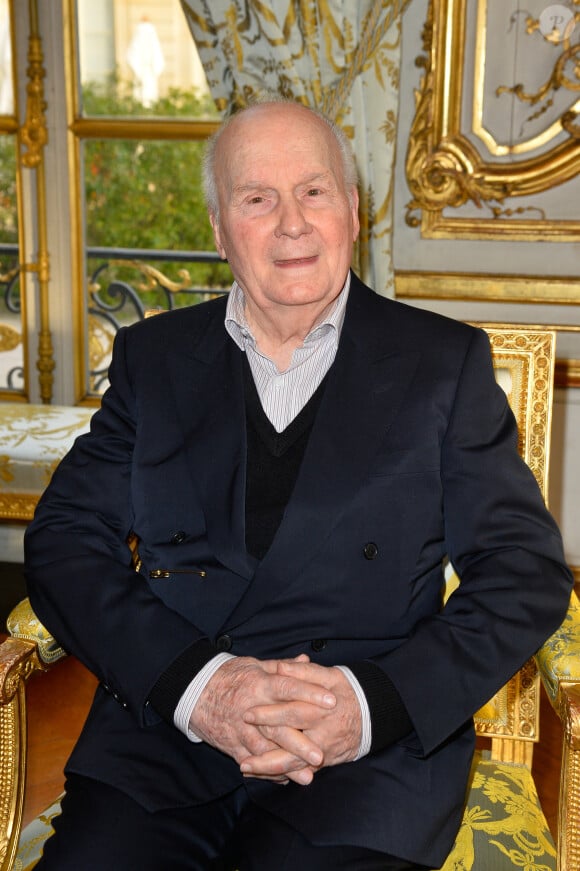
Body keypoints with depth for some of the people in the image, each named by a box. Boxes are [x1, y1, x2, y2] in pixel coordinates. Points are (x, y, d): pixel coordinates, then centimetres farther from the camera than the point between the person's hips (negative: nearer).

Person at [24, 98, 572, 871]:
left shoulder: (446, 362, 7)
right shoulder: (153, 357, 12)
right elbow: (64, 540, 5)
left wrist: (374, 702, -13)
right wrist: (194, 683, -12)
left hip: (373, 754, -1)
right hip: (164, 730, 2)